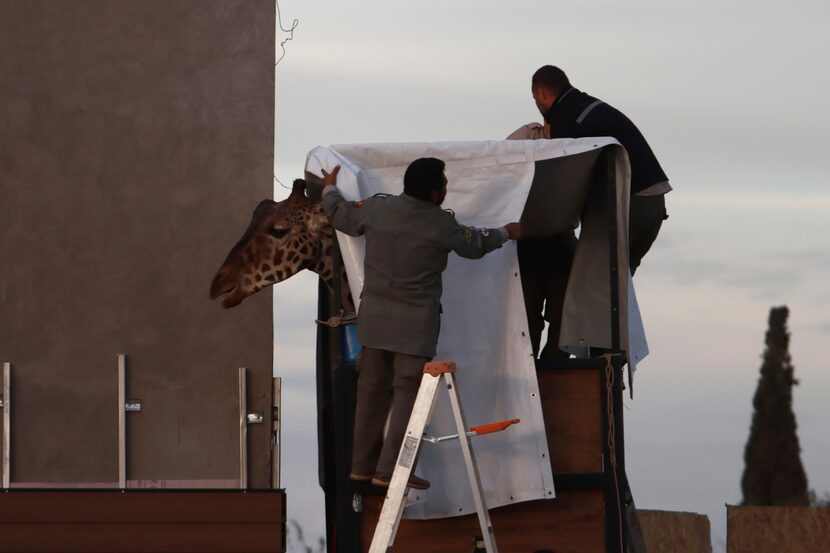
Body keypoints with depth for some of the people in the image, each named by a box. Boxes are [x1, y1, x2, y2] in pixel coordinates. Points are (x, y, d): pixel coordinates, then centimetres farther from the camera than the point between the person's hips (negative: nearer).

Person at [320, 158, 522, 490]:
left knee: (372, 389, 14)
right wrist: (505, 234, 26)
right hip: (414, 323, -5)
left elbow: (339, 214, 16)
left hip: (374, 317, 5)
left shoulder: (376, 209, -2)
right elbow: (474, 245, 6)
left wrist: (330, 189, 38)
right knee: (409, 391, -2)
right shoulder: (440, 225, -13)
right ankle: (390, 468, -9)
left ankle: (363, 464, 20)